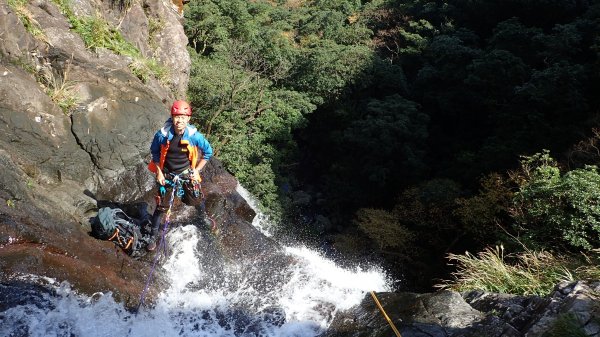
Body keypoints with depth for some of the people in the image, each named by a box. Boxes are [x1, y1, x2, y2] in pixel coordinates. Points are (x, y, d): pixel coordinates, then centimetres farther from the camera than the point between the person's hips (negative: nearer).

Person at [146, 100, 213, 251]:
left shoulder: (194, 135, -21)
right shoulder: (162, 134, -21)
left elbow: (208, 152, -4)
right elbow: (154, 152, -1)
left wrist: (196, 170, -6)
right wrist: (159, 172, -4)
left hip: (186, 173, 0)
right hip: (166, 174, 0)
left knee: (196, 201, 11)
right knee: (161, 206, 3)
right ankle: (153, 236, 20)